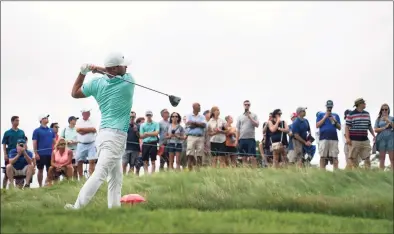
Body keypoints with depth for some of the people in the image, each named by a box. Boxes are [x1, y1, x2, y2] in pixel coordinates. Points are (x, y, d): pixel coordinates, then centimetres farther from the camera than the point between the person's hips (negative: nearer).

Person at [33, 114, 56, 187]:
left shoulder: (51, 130, 13)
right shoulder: (37, 131, 0)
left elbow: (54, 141, 15)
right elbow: (34, 143, -3)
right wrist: (36, 153, -11)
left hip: (50, 153, 4)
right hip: (41, 153, -4)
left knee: (49, 170, 5)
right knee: (40, 170, 2)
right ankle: (40, 185, 7)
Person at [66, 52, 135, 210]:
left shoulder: (97, 83, 4)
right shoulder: (128, 81, -4)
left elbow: (74, 93, 18)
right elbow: (124, 73, 19)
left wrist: (83, 73, 17)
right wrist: (101, 69, 11)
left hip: (103, 134, 6)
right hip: (116, 136, -6)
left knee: (116, 176, 14)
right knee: (99, 174, -13)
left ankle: (114, 207, 8)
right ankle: (78, 207, -22)